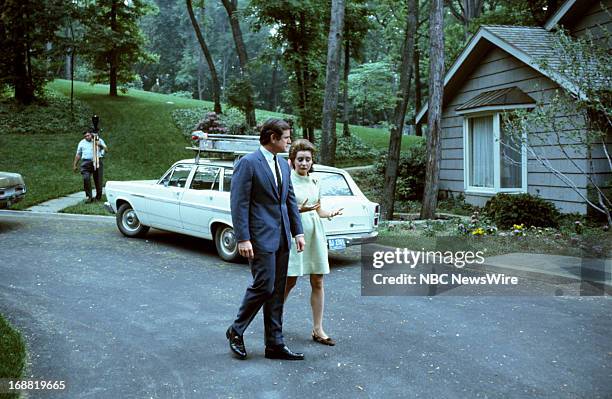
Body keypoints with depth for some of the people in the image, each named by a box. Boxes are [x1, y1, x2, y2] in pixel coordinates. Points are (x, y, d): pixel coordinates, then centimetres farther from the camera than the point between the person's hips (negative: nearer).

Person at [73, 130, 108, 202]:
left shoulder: (99, 140, 12)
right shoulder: (82, 143, 18)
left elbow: (106, 150, 6)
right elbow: (78, 155, 21)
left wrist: (101, 145, -13)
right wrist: (74, 165, 17)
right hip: (86, 163, 1)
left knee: (98, 180, 0)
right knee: (86, 179, -17)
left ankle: (98, 197, 16)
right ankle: (89, 197, -10)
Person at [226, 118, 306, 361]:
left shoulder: (283, 166, 15)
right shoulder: (248, 163, -9)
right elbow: (239, 203, -13)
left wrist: (298, 232, 11)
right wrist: (243, 239, -18)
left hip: (281, 238, 8)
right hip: (260, 237, -8)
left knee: (277, 292, 10)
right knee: (264, 286, -7)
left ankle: (275, 344, 18)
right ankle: (236, 331, 16)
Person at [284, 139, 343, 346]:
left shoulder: (315, 182, 11)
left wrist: (330, 213, -2)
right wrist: (300, 210, -25)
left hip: (315, 234, 6)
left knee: (317, 282, 5)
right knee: (290, 281, 1)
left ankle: (318, 329, 12)